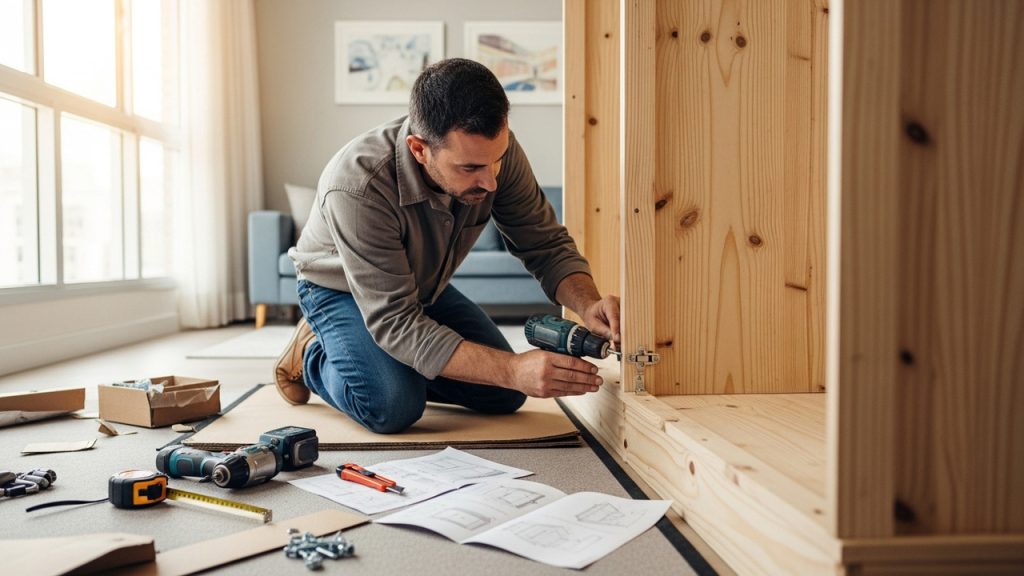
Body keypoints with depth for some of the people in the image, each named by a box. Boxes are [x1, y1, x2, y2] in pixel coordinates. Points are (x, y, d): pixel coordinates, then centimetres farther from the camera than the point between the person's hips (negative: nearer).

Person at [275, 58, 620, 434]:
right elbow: (396, 323, -40)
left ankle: (400, 367, 21)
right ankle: (312, 356, 3)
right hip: (339, 290, -5)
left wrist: (588, 304, -37)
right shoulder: (357, 187, -40)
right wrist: (513, 369, -50)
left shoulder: (494, 149, -26)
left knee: (505, 396, -1)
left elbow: (547, 245, -15)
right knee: (393, 407, -29)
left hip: (425, 287, 5)